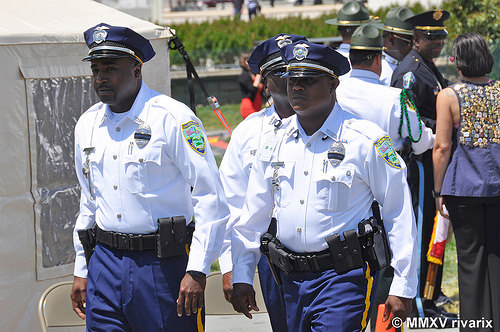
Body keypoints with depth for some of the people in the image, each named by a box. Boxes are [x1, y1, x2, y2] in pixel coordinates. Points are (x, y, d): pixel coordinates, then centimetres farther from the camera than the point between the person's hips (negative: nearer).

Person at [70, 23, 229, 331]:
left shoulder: (173, 118, -9)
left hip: (163, 266, -5)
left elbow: (210, 196, -11)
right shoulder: (88, 124, 10)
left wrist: (197, 272, -16)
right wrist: (81, 270, 18)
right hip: (105, 263, 5)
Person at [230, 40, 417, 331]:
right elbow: (253, 217, 16)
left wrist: (402, 287, -7)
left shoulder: (366, 140, -6)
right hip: (292, 282, 6)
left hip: (344, 277, -6)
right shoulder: (275, 142, 8)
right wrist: (241, 277, 11)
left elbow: (400, 216, -5)